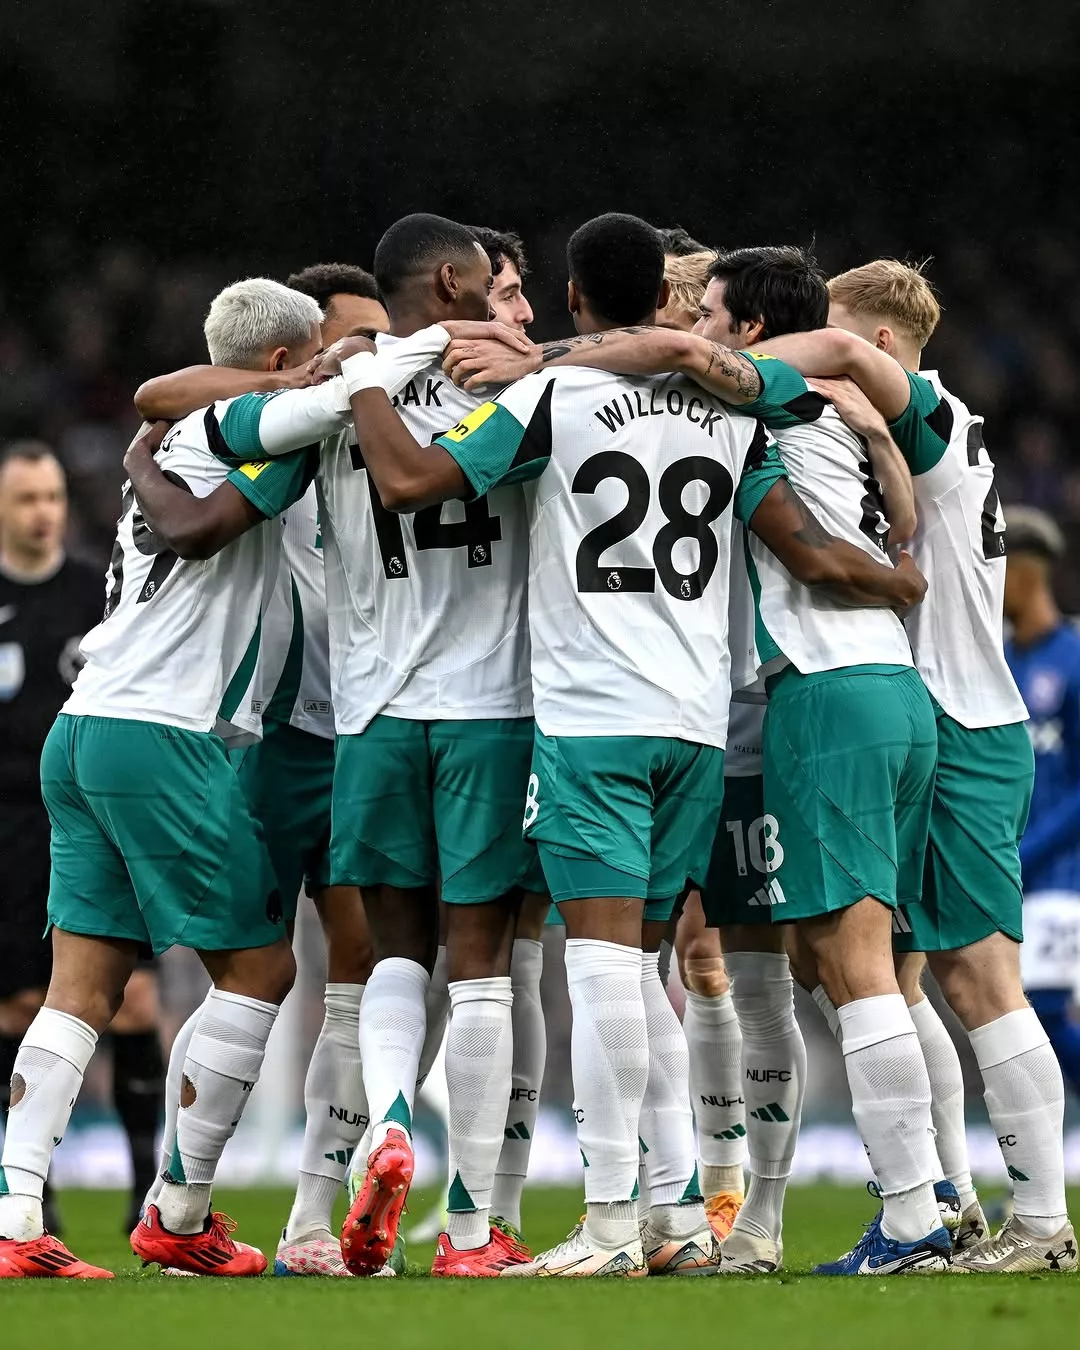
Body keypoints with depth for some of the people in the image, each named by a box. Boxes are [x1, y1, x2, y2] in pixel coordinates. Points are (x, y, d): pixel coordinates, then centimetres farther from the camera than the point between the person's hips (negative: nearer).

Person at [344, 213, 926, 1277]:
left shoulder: (551, 395, -4)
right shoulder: (729, 409, 10)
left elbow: (409, 479, -9)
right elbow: (812, 557, 6)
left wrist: (360, 383, 7)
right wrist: (901, 583, 25)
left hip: (591, 717, -5)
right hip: (698, 719, 6)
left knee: (607, 951, -9)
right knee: (637, 961, 14)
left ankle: (609, 1220, -14)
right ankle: (680, 1212, 10)